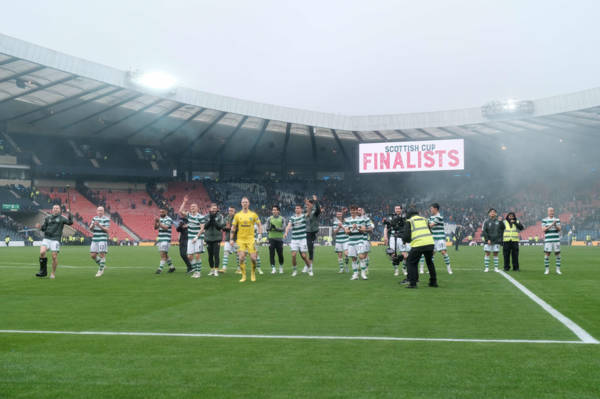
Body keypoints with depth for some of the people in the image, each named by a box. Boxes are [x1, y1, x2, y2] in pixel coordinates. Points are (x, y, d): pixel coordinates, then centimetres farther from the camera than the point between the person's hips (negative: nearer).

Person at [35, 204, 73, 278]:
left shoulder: (61, 218, 6)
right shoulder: (48, 218, 16)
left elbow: (70, 222, -8)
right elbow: (44, 228, 19)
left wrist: (69, 214, -17)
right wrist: (40, 227, -1)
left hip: (55, 239, -2)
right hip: (46, 238, 3)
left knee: (54, 256, -6)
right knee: (42, 252, -18)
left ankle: (53, 274, 11)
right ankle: (43, 271, -2)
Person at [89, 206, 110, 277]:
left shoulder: (106, 219, -4)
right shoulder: (94, 218, 14)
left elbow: (106, 230, -11)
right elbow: (90, 228, 9)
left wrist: (99, 225, -23)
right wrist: (93, 225, -13)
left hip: (103, 239, -6)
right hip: (95, 239, 6)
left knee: (102, 255, -6)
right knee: (93, 255, 4)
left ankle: (101, 270, 6)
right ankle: (102, 266, 25)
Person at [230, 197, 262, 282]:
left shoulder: (253, 214, 3)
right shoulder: (237, 215, 4)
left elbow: (259, 224, 12)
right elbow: (233, 227, 8)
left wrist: (259, 234, -1)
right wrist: (231, 239, 2)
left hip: (250, 239, 0)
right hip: (240, 239, 0)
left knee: (253, 258, -6)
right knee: (241, 258, -7)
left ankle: (253, 274, 17)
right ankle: (243, 276, 6)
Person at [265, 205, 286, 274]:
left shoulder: (282, 219, 5)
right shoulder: (269, 219, 7)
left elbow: (283, 229, -5)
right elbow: (267, 228, 1)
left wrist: (276, 228, -20)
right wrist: (270, 227, -22)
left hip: (279, 238, 0)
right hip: (271, 238, 1)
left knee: (280, 254, 3)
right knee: (271, 254, -6)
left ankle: (281, 267, 24)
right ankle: (273, 268, -3)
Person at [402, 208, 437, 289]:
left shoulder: (409, 221, 10)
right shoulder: (424, 219, 25)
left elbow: (406, 236, 2)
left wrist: (404, 239, 24)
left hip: (418, 245, -5)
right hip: (430, 243, 5)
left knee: (411, 262, 9)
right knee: (429, 262, 25)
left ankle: (413, 283, 1)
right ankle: (433, 281, 27)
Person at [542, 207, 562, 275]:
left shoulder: (557, 220, 10)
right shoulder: (544, 220, 3)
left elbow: (559, 229, 1)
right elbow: (543, 230, -6)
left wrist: (555, 225, -19)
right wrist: (551, 225, -17)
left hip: (556, 240, 2)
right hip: (548, 240, -2)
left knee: (557, 254, 3)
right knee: (547, 254, -4)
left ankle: (558, 270, 10)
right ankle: (547, 270, 5)